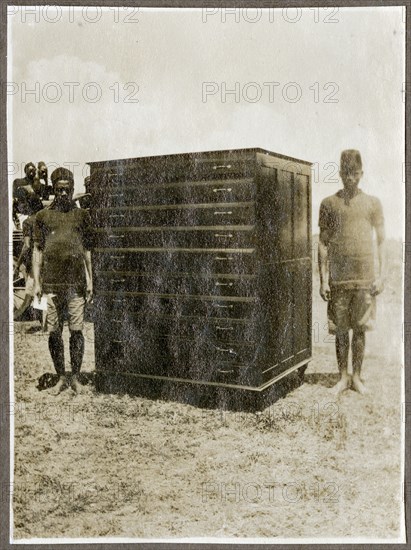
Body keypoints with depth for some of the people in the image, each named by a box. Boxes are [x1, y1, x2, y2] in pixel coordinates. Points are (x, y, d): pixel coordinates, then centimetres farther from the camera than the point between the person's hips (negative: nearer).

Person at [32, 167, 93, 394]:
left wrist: (90, 280, 4)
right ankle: (61, 377, 16)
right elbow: (38, 250, 9)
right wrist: (36, 282, 2)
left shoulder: (82, 215, 10)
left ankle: (76, 377, 13)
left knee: (76, 331, 1)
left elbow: (88, 249, 10)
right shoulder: (43, 216, 10)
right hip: (51, 283, 0)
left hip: (76, 282, 0)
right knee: (54, 332, 3)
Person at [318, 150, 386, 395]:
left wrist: (382, 275, -1)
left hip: (365, 276, 0)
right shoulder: (329, 203, 6)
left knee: (360, 328, 5)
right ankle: (343, 377, 18)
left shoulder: (372, 203, 7)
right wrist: (323, 279, -1)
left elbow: (382, 241, 8)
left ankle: (357, 376, 18)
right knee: (341, 329, 5)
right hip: (338, 277, 0)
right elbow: (323, 243, 5)